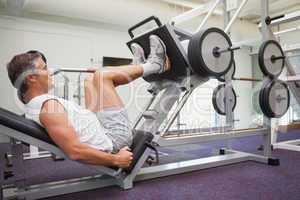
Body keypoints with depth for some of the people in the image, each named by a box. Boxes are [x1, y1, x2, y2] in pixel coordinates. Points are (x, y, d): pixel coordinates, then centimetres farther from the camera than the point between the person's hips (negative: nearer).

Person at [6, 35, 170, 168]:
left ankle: (138, 67, 29)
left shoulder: (32, 107, 7)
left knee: (91, 80, 16)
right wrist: (115, 160, -23)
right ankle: (155, 65, 15)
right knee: (101, 76, -9)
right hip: (114, 143, -10)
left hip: (102, 132, 10)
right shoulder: (48, 105, -25)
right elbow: (75, 152, -32)